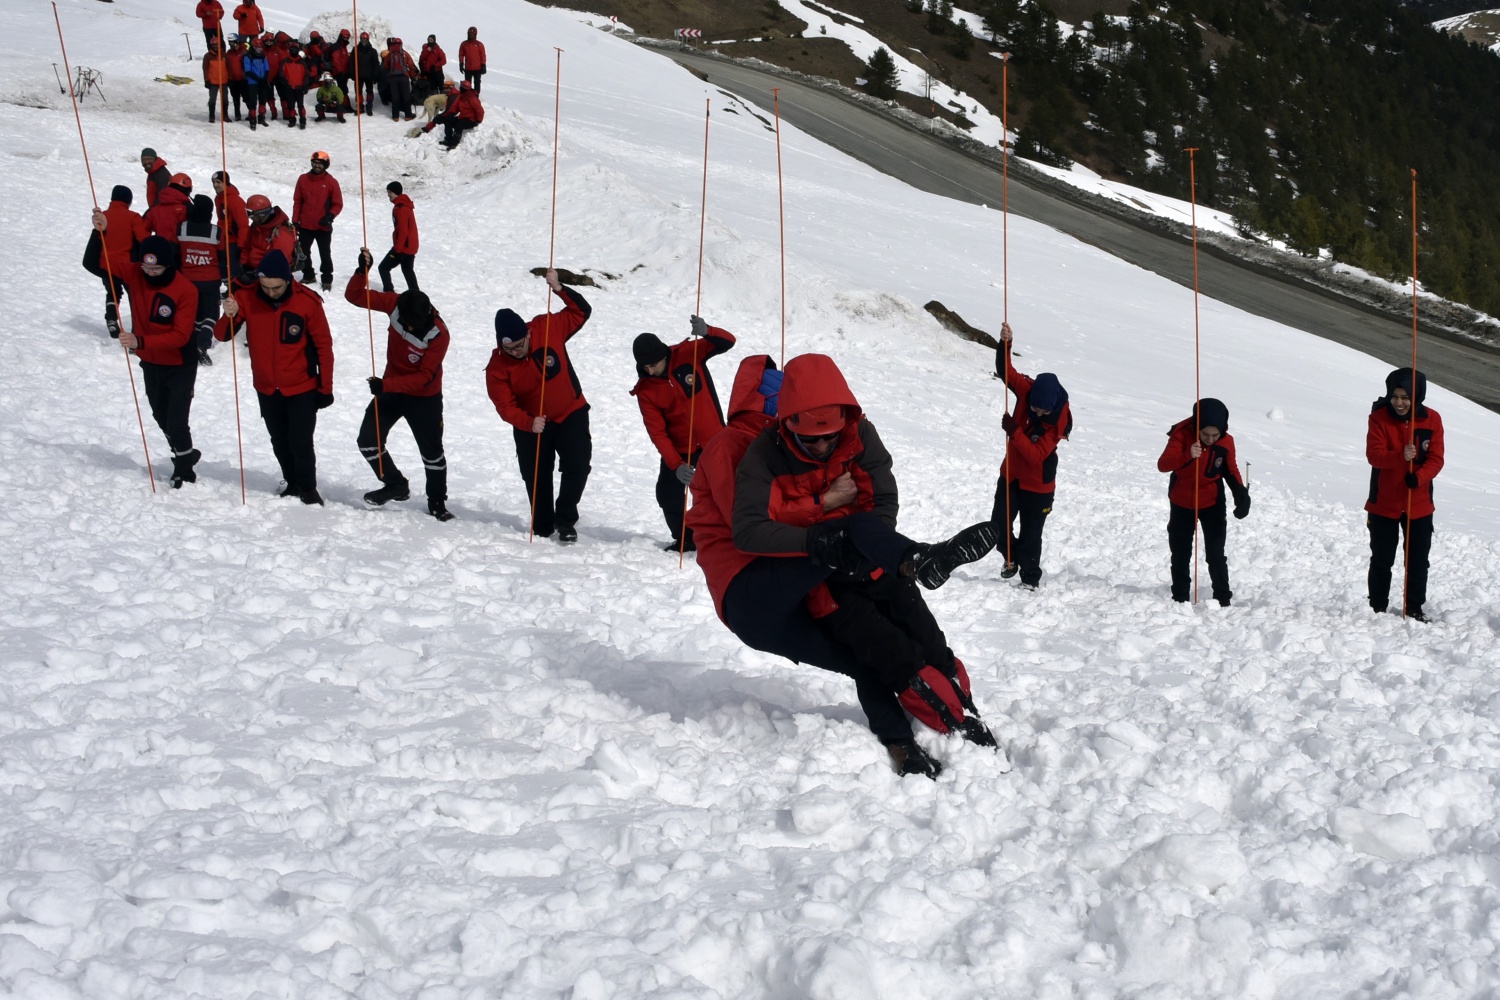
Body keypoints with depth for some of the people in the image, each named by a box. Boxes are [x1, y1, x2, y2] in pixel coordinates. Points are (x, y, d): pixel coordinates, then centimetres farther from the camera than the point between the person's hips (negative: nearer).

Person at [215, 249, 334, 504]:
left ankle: (308, 489, 15)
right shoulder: (247, 298, -11)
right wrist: (228, 317, -31)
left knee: (300, 442, -5)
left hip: (302, 389, -4)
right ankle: (293, 484, 35)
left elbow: (323, 346, -8)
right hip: (266, 389, 4)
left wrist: (325, 388, -5)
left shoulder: (307, 302, -17)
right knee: (280, 442, 16)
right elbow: (222, 335, -8)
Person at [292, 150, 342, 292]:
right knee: (303, 253, 12)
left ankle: (327, 280, 12)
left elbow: (338, 204, -3)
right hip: (305, 226, 3)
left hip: (323, 227, -3)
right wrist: (295, 221, 3)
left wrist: (329, 216, -19)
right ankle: (308, 276, 29)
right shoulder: (303, 179, 3)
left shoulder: (331, 182, -5)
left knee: (325, 255, 1)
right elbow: (297, 202, 7)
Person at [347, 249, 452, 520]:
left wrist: (386, 384, -35)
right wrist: (362, 271, -33)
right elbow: (354, 296, -14)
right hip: (391, 389, 4)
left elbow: (424, 378, -28)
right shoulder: (395, 304, -17)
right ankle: (395, 485, 21)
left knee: (432, 451, 7)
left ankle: (437, 502, 25)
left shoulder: (439, 334, -29)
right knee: (368, 440, 1)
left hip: (425, 398, -4)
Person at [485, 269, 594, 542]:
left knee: (577, 466, -12)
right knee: (536, 476, 9)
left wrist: (559, 290, -24)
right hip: (530, 425, 0)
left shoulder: (548, 328, -18)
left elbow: (581, 312, -7)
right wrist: (528, 423, -38)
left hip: (571, 414, 0)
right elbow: (505, 406, -20)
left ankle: (565, 520, 4)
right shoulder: (497, 367, -19)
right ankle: (542, 528, 25)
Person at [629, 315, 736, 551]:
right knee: (668, 495, -1)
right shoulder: (645, 390, -13)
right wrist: (675, 465, -27)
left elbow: (727, 342, -18)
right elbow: (657, 432, -16)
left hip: (712, 442, -1)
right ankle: (684, 539, 20)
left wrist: (706, 331, -41)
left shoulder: (688, 354, -13)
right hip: (678, 450, 1)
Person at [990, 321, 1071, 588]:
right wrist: (1004, 344, -32)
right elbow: (1006, 372, -14)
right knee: (999, 523, 4)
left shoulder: (1058, 420, -27)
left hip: (1038, 485, -5)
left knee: (1030, 536, 2)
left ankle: (1030, 577, 20)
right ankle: (1013, 557, 32)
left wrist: (1014, 431, -40)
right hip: (1011, 474, 5)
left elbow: (1037, 455, -32)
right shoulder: (1027, 390, -14)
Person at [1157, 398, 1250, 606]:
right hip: (1182, 504, 0)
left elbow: (1230, 471, 4)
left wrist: (1241, 494, -11)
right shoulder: (1182, 435, -21)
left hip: (1212, 504, 0)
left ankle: (1223, 599, 7)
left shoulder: (1226, 442, -13)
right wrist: (1187, 456, -48)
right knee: (1180, 554, 10)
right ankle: (1180, 598, 23)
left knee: (1216, 555, -3)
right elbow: (1163, 464, -32)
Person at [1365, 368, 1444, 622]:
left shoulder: (1432, 420, -6)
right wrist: (1400, 457, -37)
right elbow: (1373, 454, -19)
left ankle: (1414, 608, 22)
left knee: (1418, 561, 8)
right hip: (1384, 504, -1)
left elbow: (1436, 459, -7)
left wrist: (1419, 477, -26)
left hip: (1419, 504, 1)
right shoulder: (1379, 418, -10)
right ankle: (1377, 608, 20)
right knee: (1381, 560, 8)